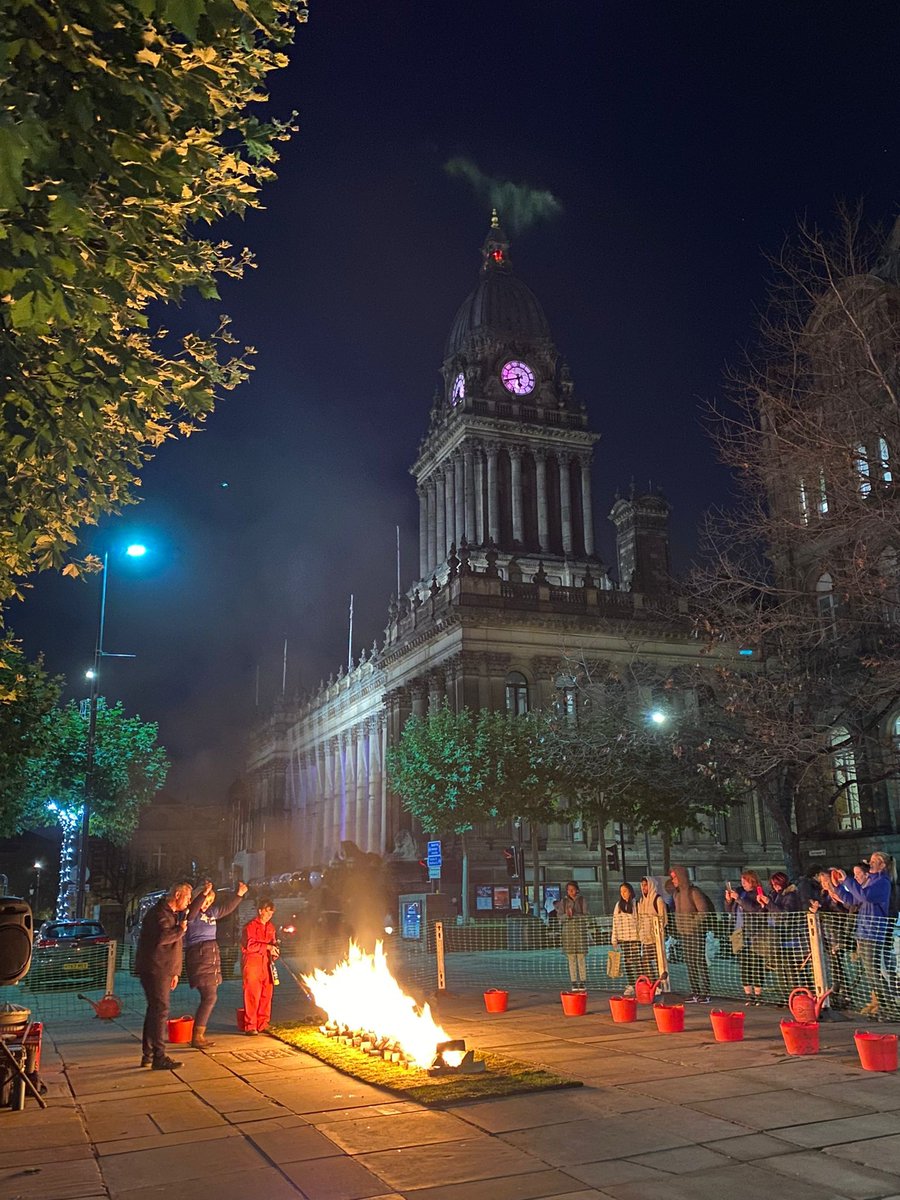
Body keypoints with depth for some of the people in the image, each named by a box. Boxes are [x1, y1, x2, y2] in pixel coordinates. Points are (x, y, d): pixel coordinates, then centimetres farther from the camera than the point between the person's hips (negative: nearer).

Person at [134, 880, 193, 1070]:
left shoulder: (174, 914, 20)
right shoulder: (159, 913, -13)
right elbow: (162, 937, -31)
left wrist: (175, 972, 23)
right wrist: (180, 930, -14)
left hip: (163, 970, 10)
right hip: (154, 969, -10)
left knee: (155, 1010, 14)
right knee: (160, 1010, -11)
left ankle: (148, 1055, 21)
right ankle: (159, 1057, -9)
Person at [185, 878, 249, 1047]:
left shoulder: (211, 913, 13)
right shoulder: (192, 914, -9)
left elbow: (227, 908, 24)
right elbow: (192, 910, -32)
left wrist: (239, 894, 12)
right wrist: (204, 893, -45)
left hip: (212, 957, 9)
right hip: (199, 957, -9)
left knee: (208, 997, 9)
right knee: (209, 997, -12)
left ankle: (200, 1035, 15)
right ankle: (196, 1037, -8)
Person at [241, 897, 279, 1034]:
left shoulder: (270, 927, 17)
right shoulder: (250, 926, -6)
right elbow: (250, 945, -17)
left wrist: (274, 951, 5)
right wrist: (267, 947, -19)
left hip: (266, 965, 6)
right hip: (252, 965, -6)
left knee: (266, 995, 5)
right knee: (252, 995, -7)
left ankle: (262, 1025, 15)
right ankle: (250, 1026, -1)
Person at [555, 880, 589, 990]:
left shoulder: (582, 900, 2)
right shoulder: (563, 901, 7)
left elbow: (585, 916, -2)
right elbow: (559, 916, 4)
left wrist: (574, 915, -16)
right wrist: (566, 915, -15)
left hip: (580, 931, -2)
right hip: (567, 931, 2)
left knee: (581, 957, -3)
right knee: (571, 958, 3)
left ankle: (583, 982, 4)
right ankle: (574, 982, 8)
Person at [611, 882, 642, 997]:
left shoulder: (636, 904, -4)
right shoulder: (618, 905, 11)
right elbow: (615, 922, 12)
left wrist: (641, 935, -12)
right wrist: (614, 939, 10)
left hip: (635, 937, -5)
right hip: (623, 939, 5)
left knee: (637, 961, -4)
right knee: (626, 962, 6)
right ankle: (630, 986, 12)